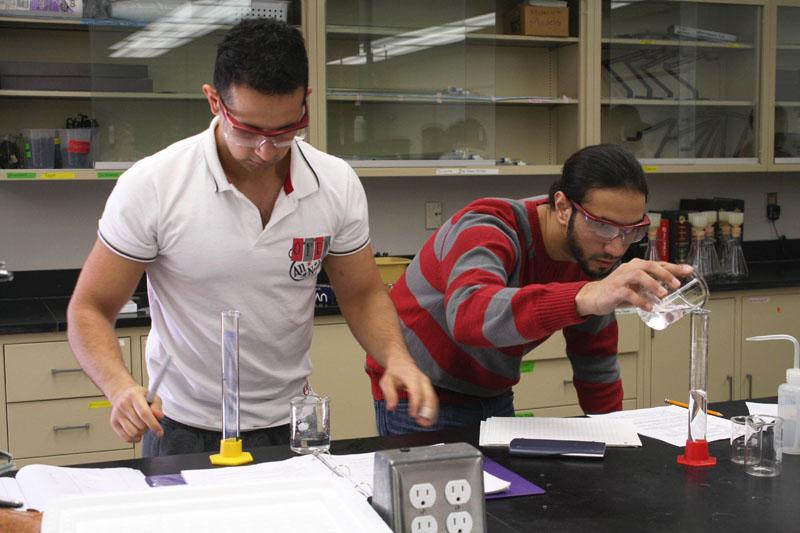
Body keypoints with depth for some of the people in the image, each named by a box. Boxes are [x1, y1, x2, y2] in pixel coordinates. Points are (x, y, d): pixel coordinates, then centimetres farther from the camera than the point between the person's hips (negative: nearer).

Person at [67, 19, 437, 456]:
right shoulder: (150, 186, -15)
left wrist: (396, 356, -15)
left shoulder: (337, 185, -7)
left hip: (290, 426, 2)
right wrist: (122, 389, -27)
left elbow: (362, 295, 5)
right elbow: (89, 309, -9)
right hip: (183, 431, -1)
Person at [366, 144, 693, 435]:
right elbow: (468, 315, -52)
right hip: (419, 398, -6)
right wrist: (586, 298, -62)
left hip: (494, 398, 6)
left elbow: (596, 365, 6)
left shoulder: (595, 254, -6)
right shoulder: (487, 229, -29)